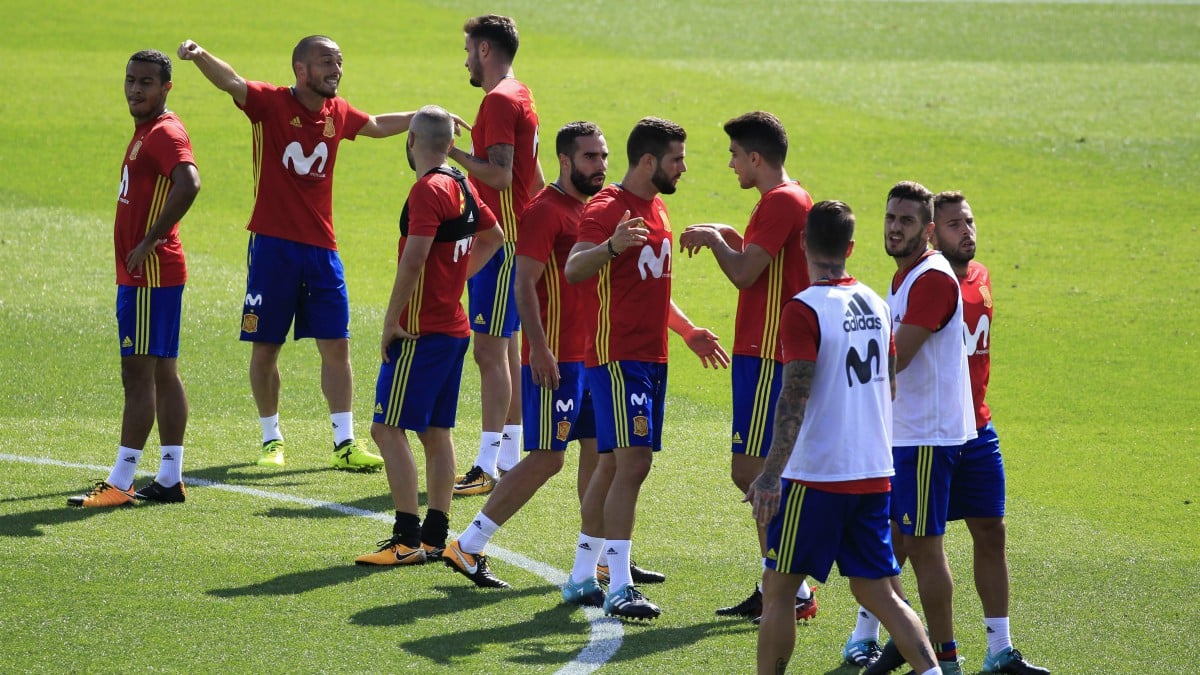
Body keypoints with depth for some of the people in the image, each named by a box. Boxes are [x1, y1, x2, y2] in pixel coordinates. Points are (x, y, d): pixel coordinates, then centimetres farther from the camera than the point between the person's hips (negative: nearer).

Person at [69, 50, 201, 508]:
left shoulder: (166, 134, -15)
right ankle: (170, 479, 14)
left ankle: (120, 483, -9)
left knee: (138, 373, -9)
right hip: (143, 275, 11)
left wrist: (149, 242, -26)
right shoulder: (146, 131, 17)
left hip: (151, 274, -11)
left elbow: (189, 184, -32)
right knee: (163, 372, 11)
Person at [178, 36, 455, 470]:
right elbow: (232, 83, -27)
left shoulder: (338, 114, 8)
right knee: (265, 347, 4)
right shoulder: (272, 103, -8)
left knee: (336, 345, 2)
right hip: (273, 245, -4)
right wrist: (199, 56, -45)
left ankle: (344, 444, 8)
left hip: (320, 247, 4)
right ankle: (271, 439, 18)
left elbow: (376, 126, 31)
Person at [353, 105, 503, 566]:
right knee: (436, 432, 13)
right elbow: (493, 237, 29)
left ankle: (408, 539, -12)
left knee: (388, 429, -8)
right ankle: (435, 536, 15)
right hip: (454, 326, 9)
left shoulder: (428, 191, -16)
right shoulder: (461, 187, 12)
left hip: (422, 332, -9)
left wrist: (392, 321, -18)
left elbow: (414, 259, -24)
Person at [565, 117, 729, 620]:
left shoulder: (657, 210, 17)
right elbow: (574, 271, -30)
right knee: (633, 462, -16)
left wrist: (687, 330, 29)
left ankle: (583, 574, 21)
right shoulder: (607, 209, -13)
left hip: (651, 358, 9)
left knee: (618, 464, 12)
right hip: (617, 356, -9)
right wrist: (611, 246, -48)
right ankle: (619, 588, -18)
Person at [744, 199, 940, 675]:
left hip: (817, 475, -7)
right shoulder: (875, 303, 9)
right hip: (874, 474, 7)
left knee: (778, 589, 5)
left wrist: (771, 473, -24)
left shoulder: (804, 310, -13)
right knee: (877, 592, 10)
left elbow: (795, 398, -21)